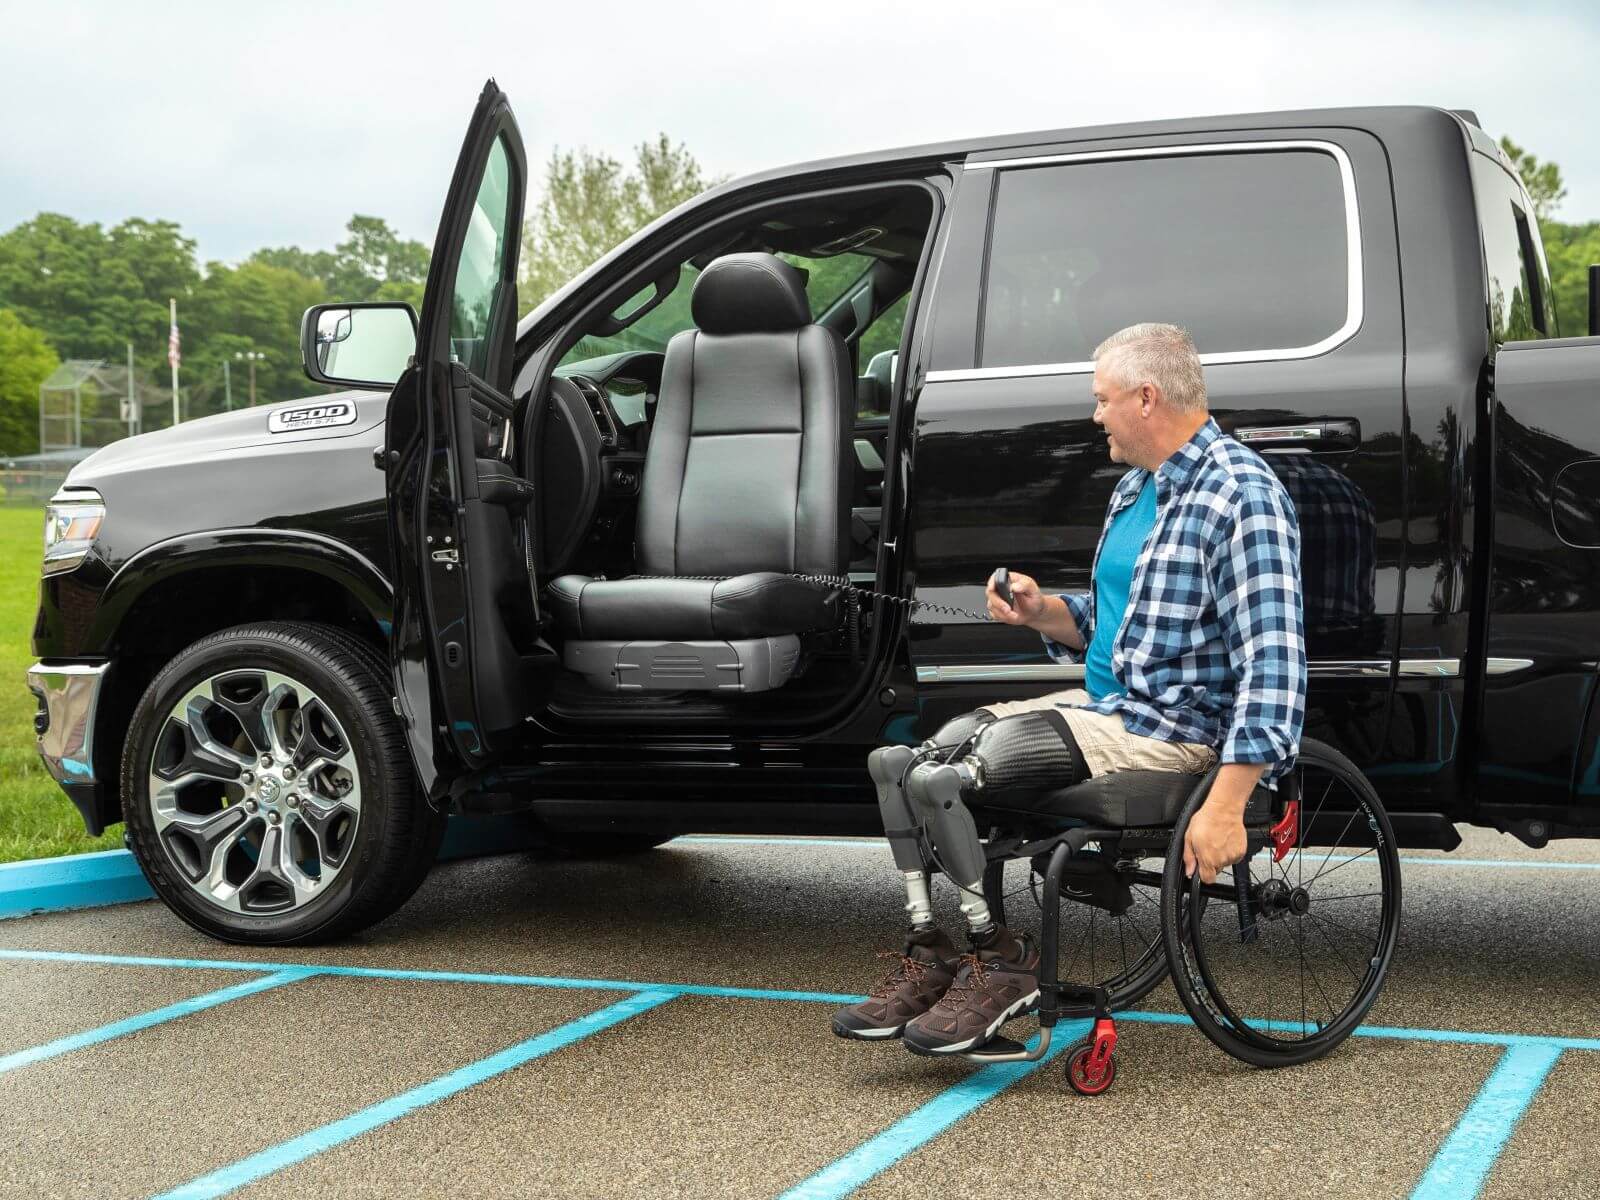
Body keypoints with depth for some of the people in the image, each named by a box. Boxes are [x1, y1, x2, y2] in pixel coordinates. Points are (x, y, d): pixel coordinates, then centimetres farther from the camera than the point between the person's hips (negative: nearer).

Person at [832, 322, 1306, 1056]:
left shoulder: (1240, 495, -16)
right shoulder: (1136, 488, 15)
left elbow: (1273, 664, -23)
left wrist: (1225, 805, -29)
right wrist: (1043, 612, 3)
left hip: (1171, 729, -10)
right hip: (1102, 705, 10)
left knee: (935, 779, -21)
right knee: (898, 761, -1)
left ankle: (1003, 961, -4)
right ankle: (929, 958, 3)